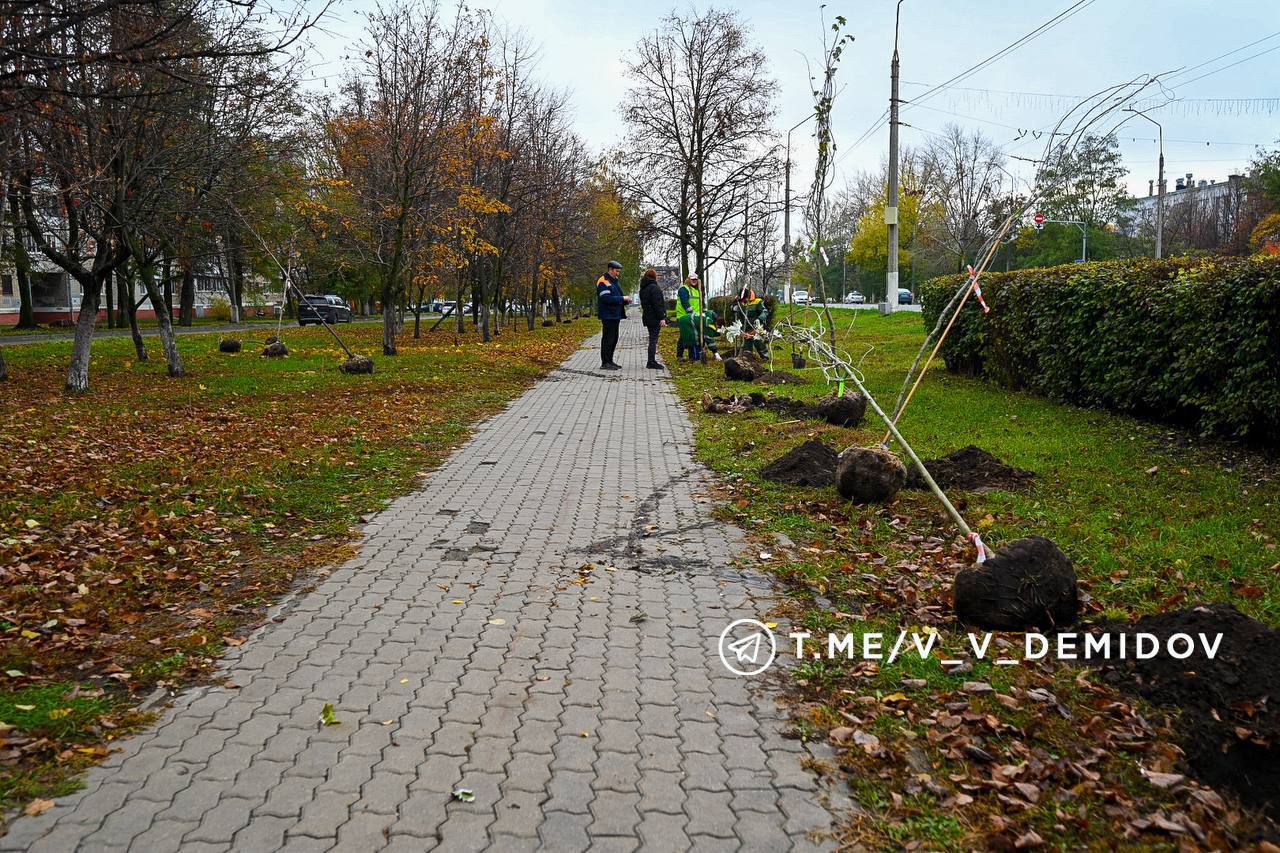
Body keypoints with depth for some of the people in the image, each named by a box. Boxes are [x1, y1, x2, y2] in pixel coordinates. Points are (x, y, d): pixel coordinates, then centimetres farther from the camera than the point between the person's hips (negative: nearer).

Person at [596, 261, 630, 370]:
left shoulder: (614, 281, 19)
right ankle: (605, 363, -4)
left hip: (615, 315, 10)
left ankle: (610, 361, 20)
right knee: (607, 338, -7)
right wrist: (622, 298, -20)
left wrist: (626, 300, 5)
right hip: (608, 315, -10)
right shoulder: (603, 282, -12)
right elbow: (607, 298, -23)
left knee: (614, 338, 13)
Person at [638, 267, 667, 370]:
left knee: (652, 339, 14)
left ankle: (651, 361, 17)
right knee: (653, 339, -7)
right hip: (654, 318, -9)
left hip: (647, 318, 9)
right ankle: (651, 362, -7)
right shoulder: (654, 287, -14)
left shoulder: (643, 288, 16)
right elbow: (658, 304, -18)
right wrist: (662, 317, -17)